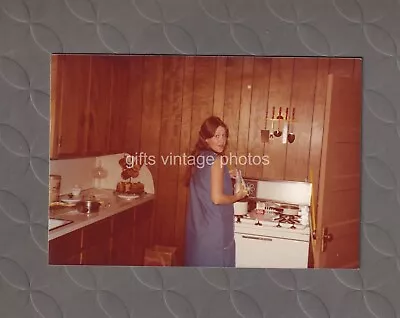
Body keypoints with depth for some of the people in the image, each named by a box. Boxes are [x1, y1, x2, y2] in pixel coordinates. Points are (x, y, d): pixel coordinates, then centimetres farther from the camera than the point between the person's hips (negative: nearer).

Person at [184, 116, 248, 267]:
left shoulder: (198, 157, 9)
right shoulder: (216, 159, -17)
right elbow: (217, 198, -22)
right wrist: (237, 196, -5)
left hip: (198, 226, 9)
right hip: (214, 227, -9)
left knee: (199, 265, 18)